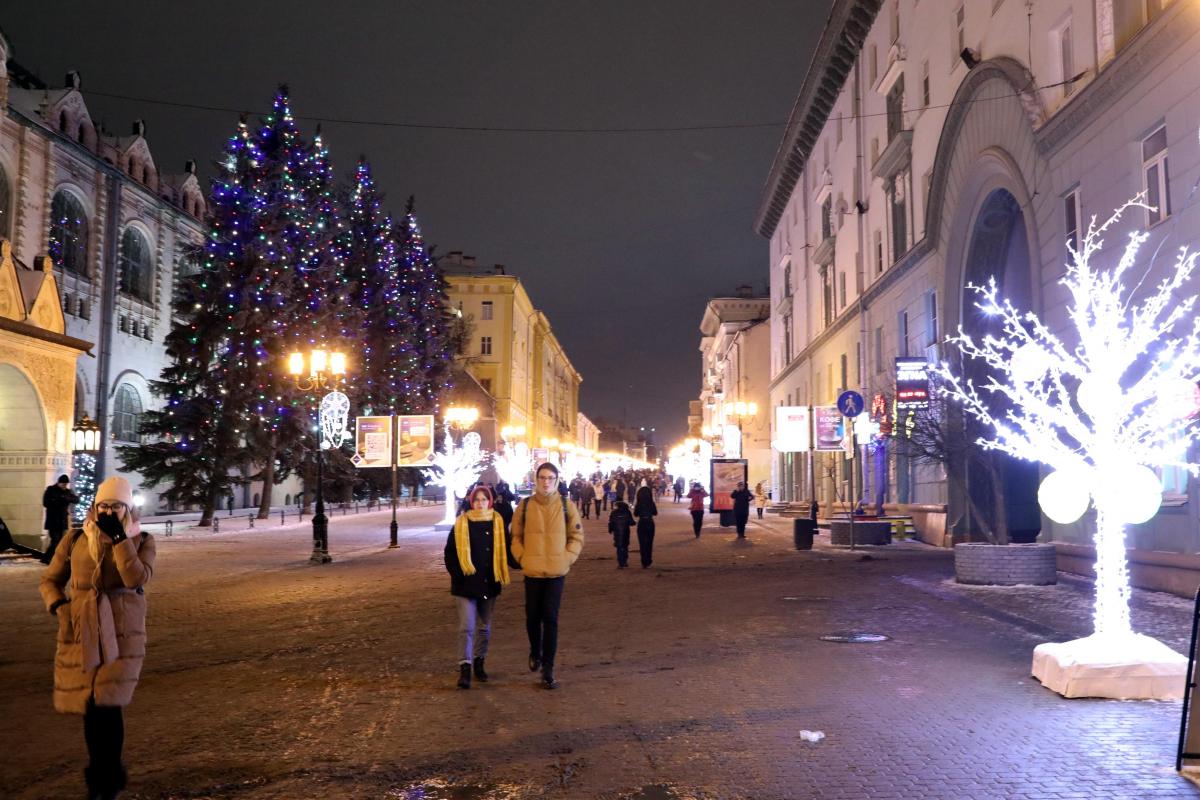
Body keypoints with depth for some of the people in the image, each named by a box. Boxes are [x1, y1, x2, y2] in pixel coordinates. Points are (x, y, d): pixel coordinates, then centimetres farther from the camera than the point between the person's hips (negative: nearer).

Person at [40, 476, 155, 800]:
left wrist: (118, 537, -18)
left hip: (122, 635, -2)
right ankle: (100, 773, 32)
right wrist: (59, 607, -6)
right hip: (81, 634, 3)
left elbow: (136, 578, -17)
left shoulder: (142, 541, 0)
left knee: (106, 705, -12)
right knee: (90, 705, 9)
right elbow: (49, 580, 13)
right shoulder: (75, 541, 5)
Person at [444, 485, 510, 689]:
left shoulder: (497, 522, 1)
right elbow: (450, 552, 1)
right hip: (466, 584, -2)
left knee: (485, 627, 13)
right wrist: (457, 574, -6)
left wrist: (500, 575, 3)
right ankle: (465, 669, -5)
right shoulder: (461, 523, -3)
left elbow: (503, 550, 9)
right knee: (466, 627, -8)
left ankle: (479, 663, 28)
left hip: (489, 584, 3)